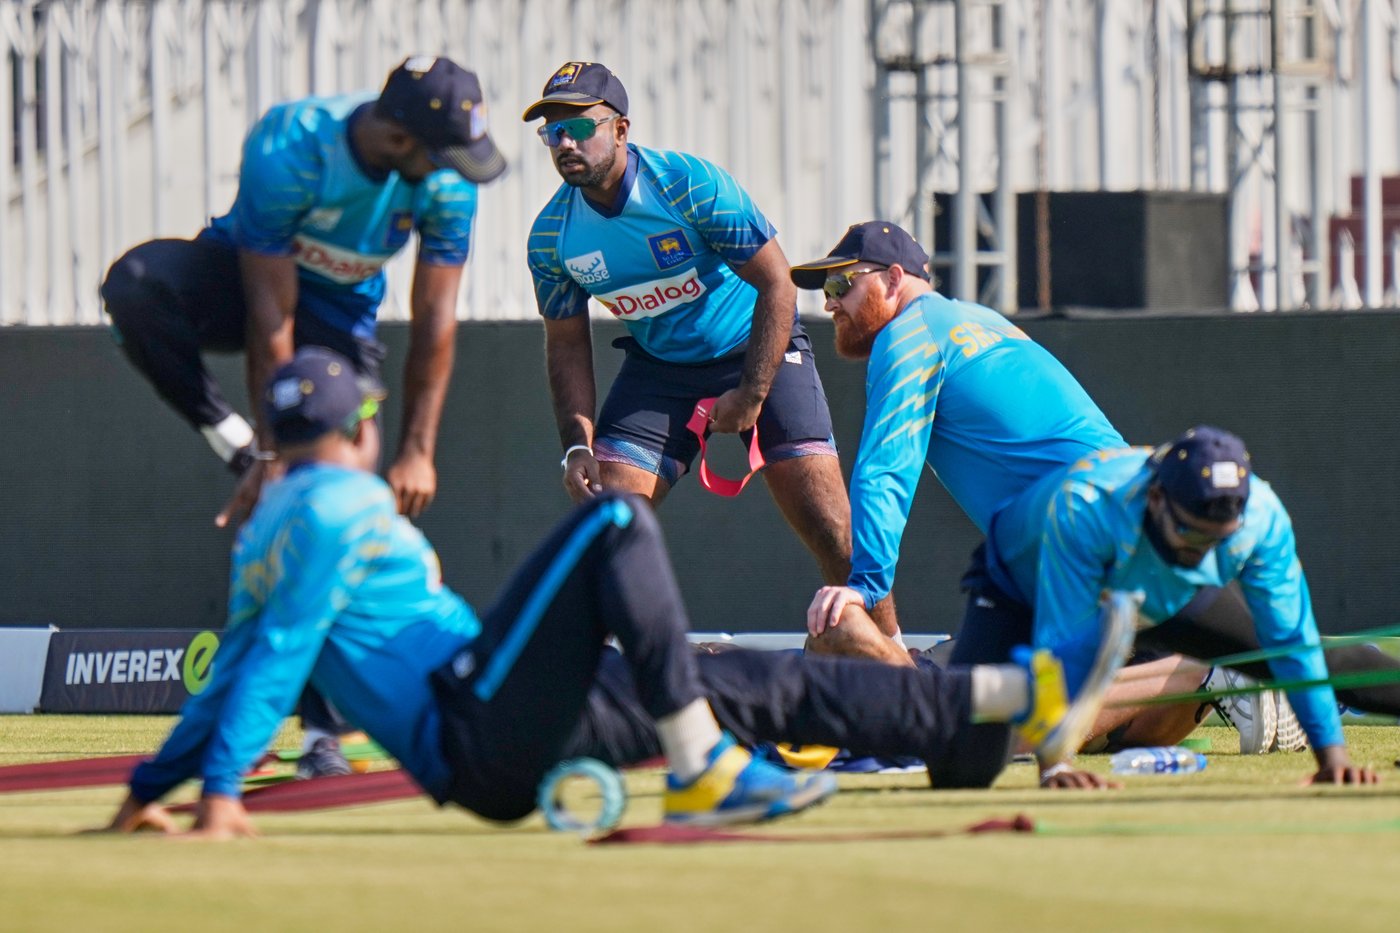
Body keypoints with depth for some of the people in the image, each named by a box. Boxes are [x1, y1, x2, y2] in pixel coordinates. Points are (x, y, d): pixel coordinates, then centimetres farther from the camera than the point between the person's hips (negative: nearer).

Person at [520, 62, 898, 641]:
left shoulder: (692, 186, -24)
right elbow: (567, 346, 3)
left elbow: (777, 284, -18)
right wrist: (577, 446, -10)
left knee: (831, 529, -15)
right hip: (657, 369, 4)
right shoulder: (551, 235, -10)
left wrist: (751, 396, -20)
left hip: (758, 351, -4)